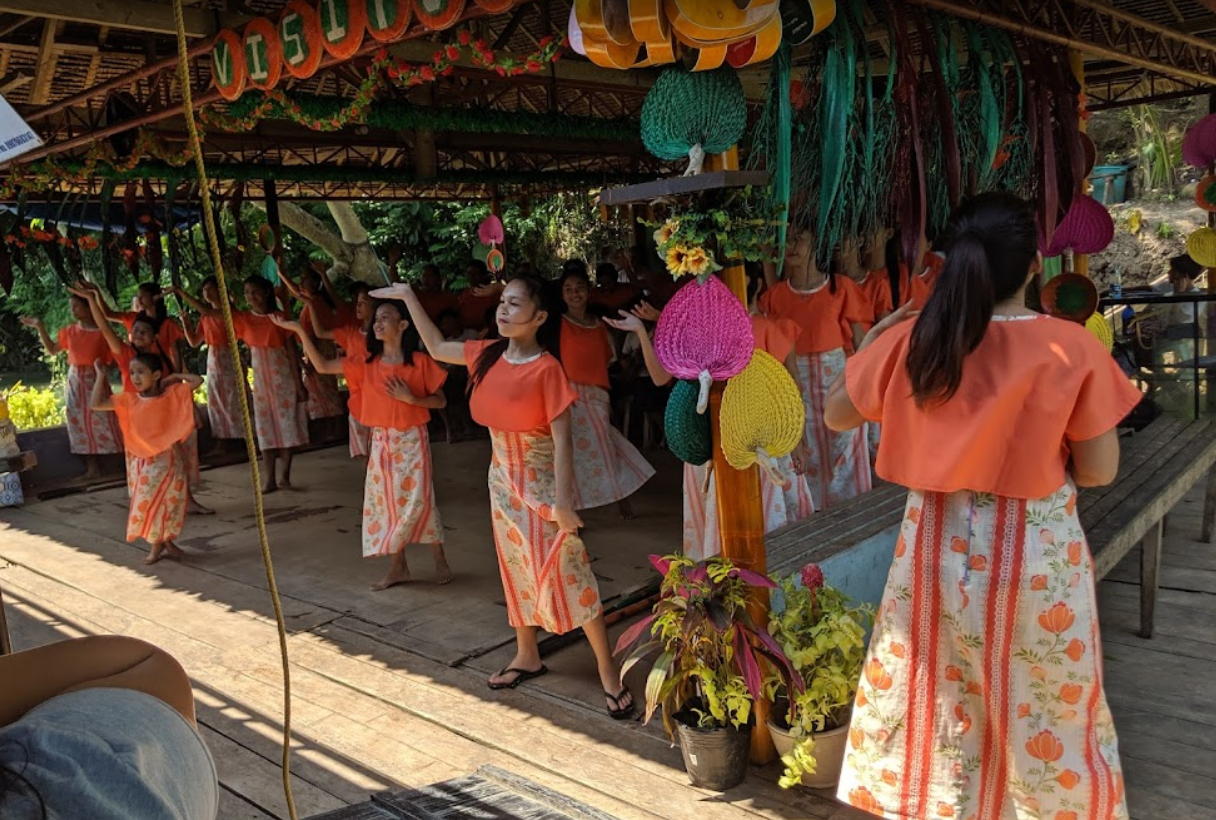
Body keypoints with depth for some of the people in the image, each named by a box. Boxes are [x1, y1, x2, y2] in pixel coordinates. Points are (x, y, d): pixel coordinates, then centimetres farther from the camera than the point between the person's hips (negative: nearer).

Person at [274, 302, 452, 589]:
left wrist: (410, 398, -19)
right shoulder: (367, 363, 3)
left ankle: (440, 562, 11)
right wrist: (299, 331, -7)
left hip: (412, 440, -5)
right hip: (380, 442, 5)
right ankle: (399, 568, 20)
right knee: (386, 504, 8)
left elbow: (440, 400, -3)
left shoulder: (420, 362, -9)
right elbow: (323, 366, 0)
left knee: (419, 502, -6)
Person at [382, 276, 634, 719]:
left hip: (542, 479, -7)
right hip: (503, 477, 7)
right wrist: (409, 297, 13)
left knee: (569, 573, -4)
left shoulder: (546, 368, -20)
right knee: (516, 569, 17)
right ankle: (527, 657, 33)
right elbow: (436, 347, 16)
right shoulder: (489, 354, 0)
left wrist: (562, 501, -22)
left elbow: (561, 438, -19)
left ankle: (608, 670, 7)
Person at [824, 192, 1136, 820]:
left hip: (938, 547, 2)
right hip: (1038, 557, -2)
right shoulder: (1072, 348, -15)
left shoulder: (908, 342, -10)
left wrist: (872, 342, 15)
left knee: (934, 711, 19)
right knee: (1044, 717, 18)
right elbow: (1099, 471, -8)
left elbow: (835, 415, 4)